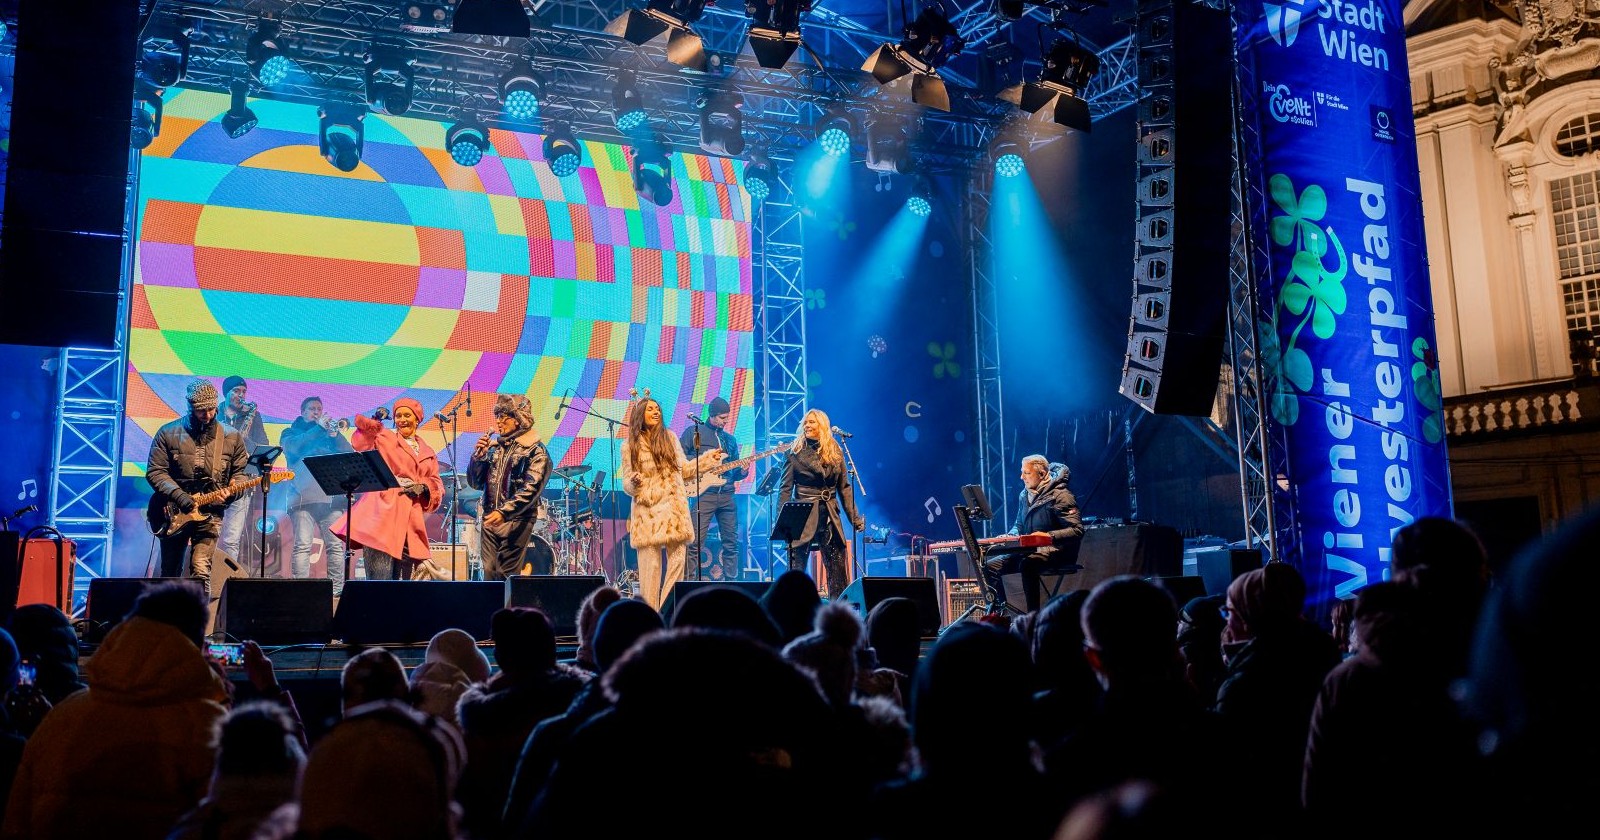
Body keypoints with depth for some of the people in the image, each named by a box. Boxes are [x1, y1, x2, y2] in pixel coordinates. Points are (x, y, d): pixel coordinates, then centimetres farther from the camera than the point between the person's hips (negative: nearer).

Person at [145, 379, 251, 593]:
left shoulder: (231, 437, 3)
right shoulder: (168, 433, 0)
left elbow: (240, 471, 11)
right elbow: (154, 471, -2)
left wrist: (235, 487, -12)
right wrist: (178, 495, -16)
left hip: (210, 512, -1)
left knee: (201, 571, -15)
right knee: (169, 574, 12)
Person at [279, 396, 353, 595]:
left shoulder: (329, 434, 24)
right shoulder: (290, 432, 18)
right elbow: (293, 447, -6)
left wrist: (335, 434, -6)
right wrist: (318, 427, -6)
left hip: (331, 496, 2)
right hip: (303, 496, -2)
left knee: (336, 545, -5)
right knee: (302, 545, -11)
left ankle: (337, 590, -4)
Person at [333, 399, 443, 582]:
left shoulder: (428, 453, 21)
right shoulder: (383, 437, 11)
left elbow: (437, 485, 16)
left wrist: (423, 488, -2)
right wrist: (376, 420, -14)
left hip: (410, 522, 5)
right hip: (383, 515, -5)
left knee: (403, 580, 8)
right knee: (379, 579, -12)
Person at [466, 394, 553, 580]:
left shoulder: (535, 450, -4)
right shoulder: (495, 447, 15)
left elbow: (530, 490, -15)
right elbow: (475, 483, 14)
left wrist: (504, 512, -24)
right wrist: (479, 456, -2)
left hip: (516, 520, -6)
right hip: (490, 518, 6)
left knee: (506, 574, -9)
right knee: (489, 572, 4)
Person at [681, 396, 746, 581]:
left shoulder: (730, 439, 21)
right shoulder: (693, 432, 5)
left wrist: (742, 471, 0)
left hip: (727, 495, 6)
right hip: (704, 493, -6)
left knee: (731, 542, 6)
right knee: (696, 542, -10)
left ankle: (731, 581, 14)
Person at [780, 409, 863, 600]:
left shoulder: (835, 451, 8)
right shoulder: (795, 452, -1)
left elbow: (844, 487, 10)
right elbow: (786, 489, -3)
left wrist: (854, 517, 4)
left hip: (830, 516, 3)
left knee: (839, 570, 5)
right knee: (796, 568, -1)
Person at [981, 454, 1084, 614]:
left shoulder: (1060, 496, -12)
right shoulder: (1025, 495, 13)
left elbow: (1077, 530, -19)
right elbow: (1019, 525, 26)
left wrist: (1050, 536, -31)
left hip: (1056, 551, -8)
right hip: (1029, 550, 8)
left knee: (1027, 564, -38)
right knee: (990, 566, -7)